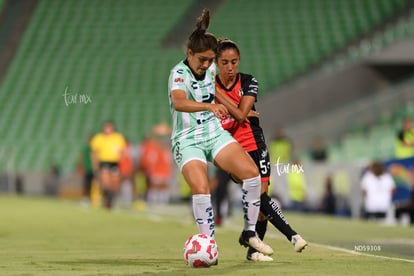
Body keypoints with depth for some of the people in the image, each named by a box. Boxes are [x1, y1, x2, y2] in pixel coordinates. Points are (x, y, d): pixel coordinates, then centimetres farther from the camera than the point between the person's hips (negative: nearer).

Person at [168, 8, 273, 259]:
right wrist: (208, 106, -55)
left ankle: (249, 233, 1)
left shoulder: (211, 68, 2)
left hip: (215, 133, 6)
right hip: (188, 141, -5)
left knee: (251, 172, -13)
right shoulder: (179, 73, -18)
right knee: (201, 189, -26)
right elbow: (178, 102, -40)